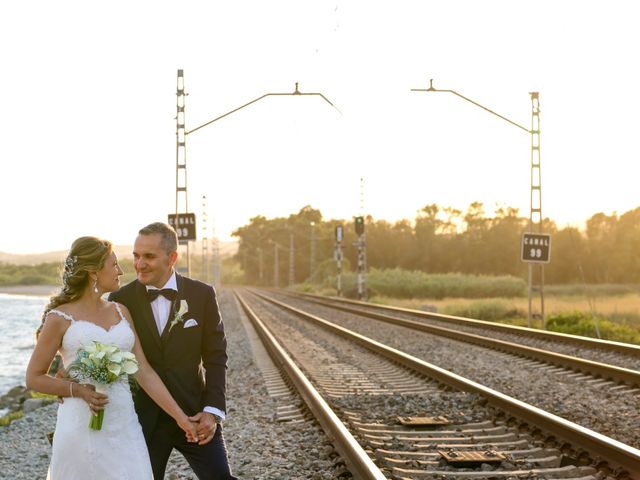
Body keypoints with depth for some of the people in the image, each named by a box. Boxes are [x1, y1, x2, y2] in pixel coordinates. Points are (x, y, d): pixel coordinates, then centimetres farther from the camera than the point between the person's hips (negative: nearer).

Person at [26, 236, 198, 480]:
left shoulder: (120, 312, 10)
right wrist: (77, 389, -15)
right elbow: (34, 378, 0)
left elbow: (144, 371, 7)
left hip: (124, 426, 4)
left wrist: (181, 417, 3)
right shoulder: (61, 318, -4)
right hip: (83, 429, -4)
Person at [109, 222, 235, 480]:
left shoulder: (202, 294, -2)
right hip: (144, 419, 0)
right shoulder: (121, 300, -3)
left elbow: (215, 356, 0)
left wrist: (213, 410, -8)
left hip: (194, 413, 0)